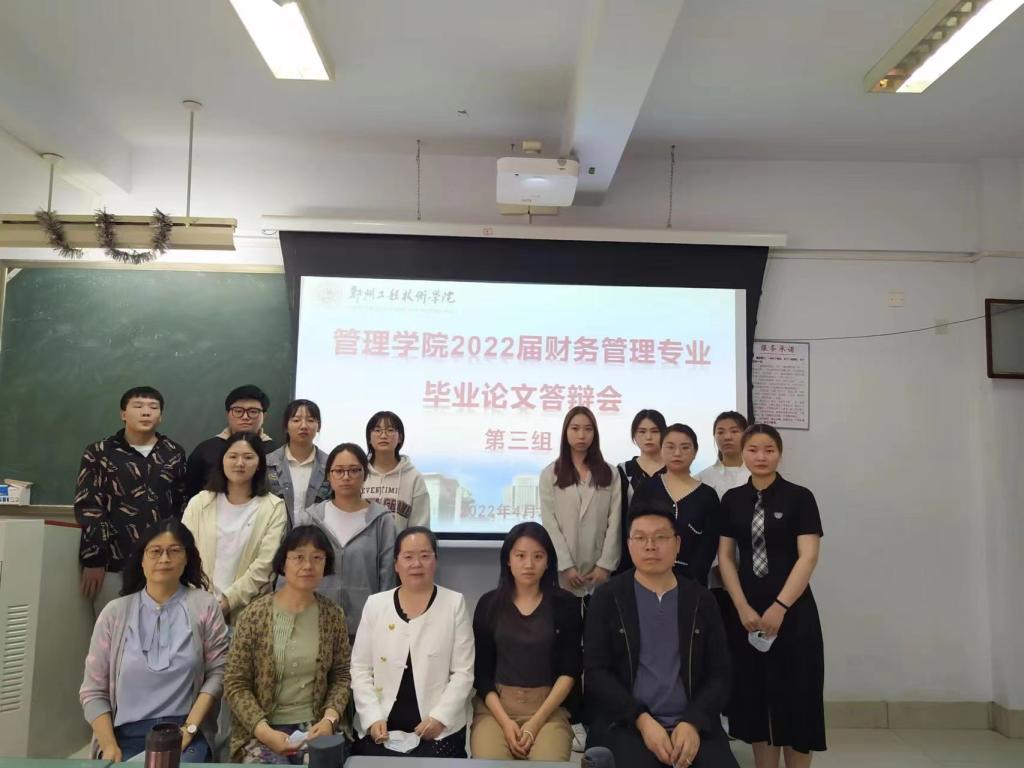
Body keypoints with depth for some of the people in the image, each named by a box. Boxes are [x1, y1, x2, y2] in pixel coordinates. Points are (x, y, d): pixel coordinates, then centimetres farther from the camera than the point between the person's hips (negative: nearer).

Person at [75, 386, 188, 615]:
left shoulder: (174, 454, 9)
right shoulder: (99, 453, 3)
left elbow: (183, 505, 11)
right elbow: (87, 508, -1)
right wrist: (92, 561, -7)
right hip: (112, 563, -2)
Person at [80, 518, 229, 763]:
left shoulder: (204, 606, 4)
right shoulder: (115, 612, 6)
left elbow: (218, 672, 0)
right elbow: (93, 690, 6)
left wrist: (190, 727, -10)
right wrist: (109, 746, -6)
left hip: (184, 734, -1)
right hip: (126, 734, 1)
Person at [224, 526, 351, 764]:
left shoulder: (333, 615, 0)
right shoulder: (255, 614, -7)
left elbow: (341, 677, 6)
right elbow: (235, 684, -5)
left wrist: (329, 719, -10)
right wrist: (264, 731, -15)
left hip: (314, 729, 2)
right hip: (260, 733, -1)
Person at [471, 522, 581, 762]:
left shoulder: (564, 603, 2)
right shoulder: (489, 604, 5)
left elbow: (570, 670, -1)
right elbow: (481, 672, 4)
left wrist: (536, 722, -10)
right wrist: (505, 722, -10)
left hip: (549, 708, 0)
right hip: (495, 707, 1)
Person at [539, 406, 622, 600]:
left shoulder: (609, 474, 7)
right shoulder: (550, 474, 2)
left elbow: (614, 522, 1)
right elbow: (550, 524, -3)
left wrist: (605, 565, -7)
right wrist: (566, 566, -10)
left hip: (598, 569, 1)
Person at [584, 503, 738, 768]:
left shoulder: (701, 600, 9)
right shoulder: (607, 598, 3)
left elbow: (719, 674, 7)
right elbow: (596, 672, -1)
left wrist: (693, 723, -9)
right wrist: (642, 720, -12)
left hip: (692, 724, 2)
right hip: (625, 725, -2)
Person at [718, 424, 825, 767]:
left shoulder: (799, 497, -4)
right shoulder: (732, 500, 5)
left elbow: (808, 557, -10)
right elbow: (725, 557, 4)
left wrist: (780, 607, -16)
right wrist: (743, 607, -6)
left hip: (793, 610, -3)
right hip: (746, 611, 3)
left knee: (794, 698, 3)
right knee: (755, 697, 8)